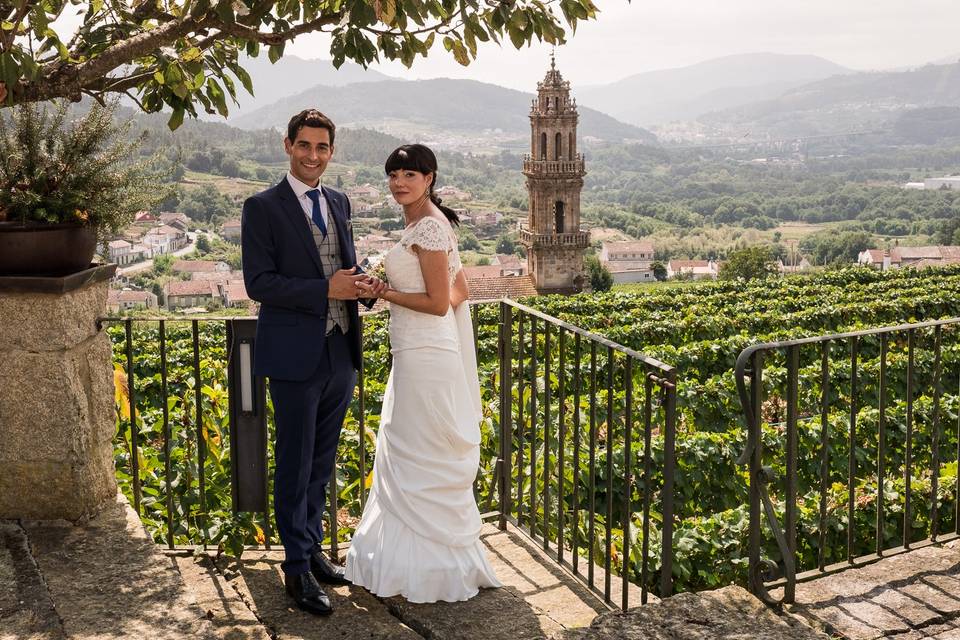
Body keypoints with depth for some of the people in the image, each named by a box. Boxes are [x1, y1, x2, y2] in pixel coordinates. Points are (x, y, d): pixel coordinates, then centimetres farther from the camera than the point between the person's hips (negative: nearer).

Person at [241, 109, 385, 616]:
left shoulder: (339, 203, 11)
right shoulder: (263, 208, -8)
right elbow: (258, 283, -14)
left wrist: (363, 284, -5)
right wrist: (325, 289, -22)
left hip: (340, 354, 6)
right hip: (295, 357, -6)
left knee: (320, 464, 17)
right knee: (295, 466, 3)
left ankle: (312, 550, 31)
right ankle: (297, 568, 14)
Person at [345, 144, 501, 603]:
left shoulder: (429, 227, -16)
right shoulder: (425, 223, 14)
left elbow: (439, 302, -18)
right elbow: (458, 293, 16)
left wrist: (383, 292, -15)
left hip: (424, 358, -10)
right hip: (417, 353, 10)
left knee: (421, 461, 0)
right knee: (404, 456, 18)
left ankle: (434, 569, 13)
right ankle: (413, 559, 30)